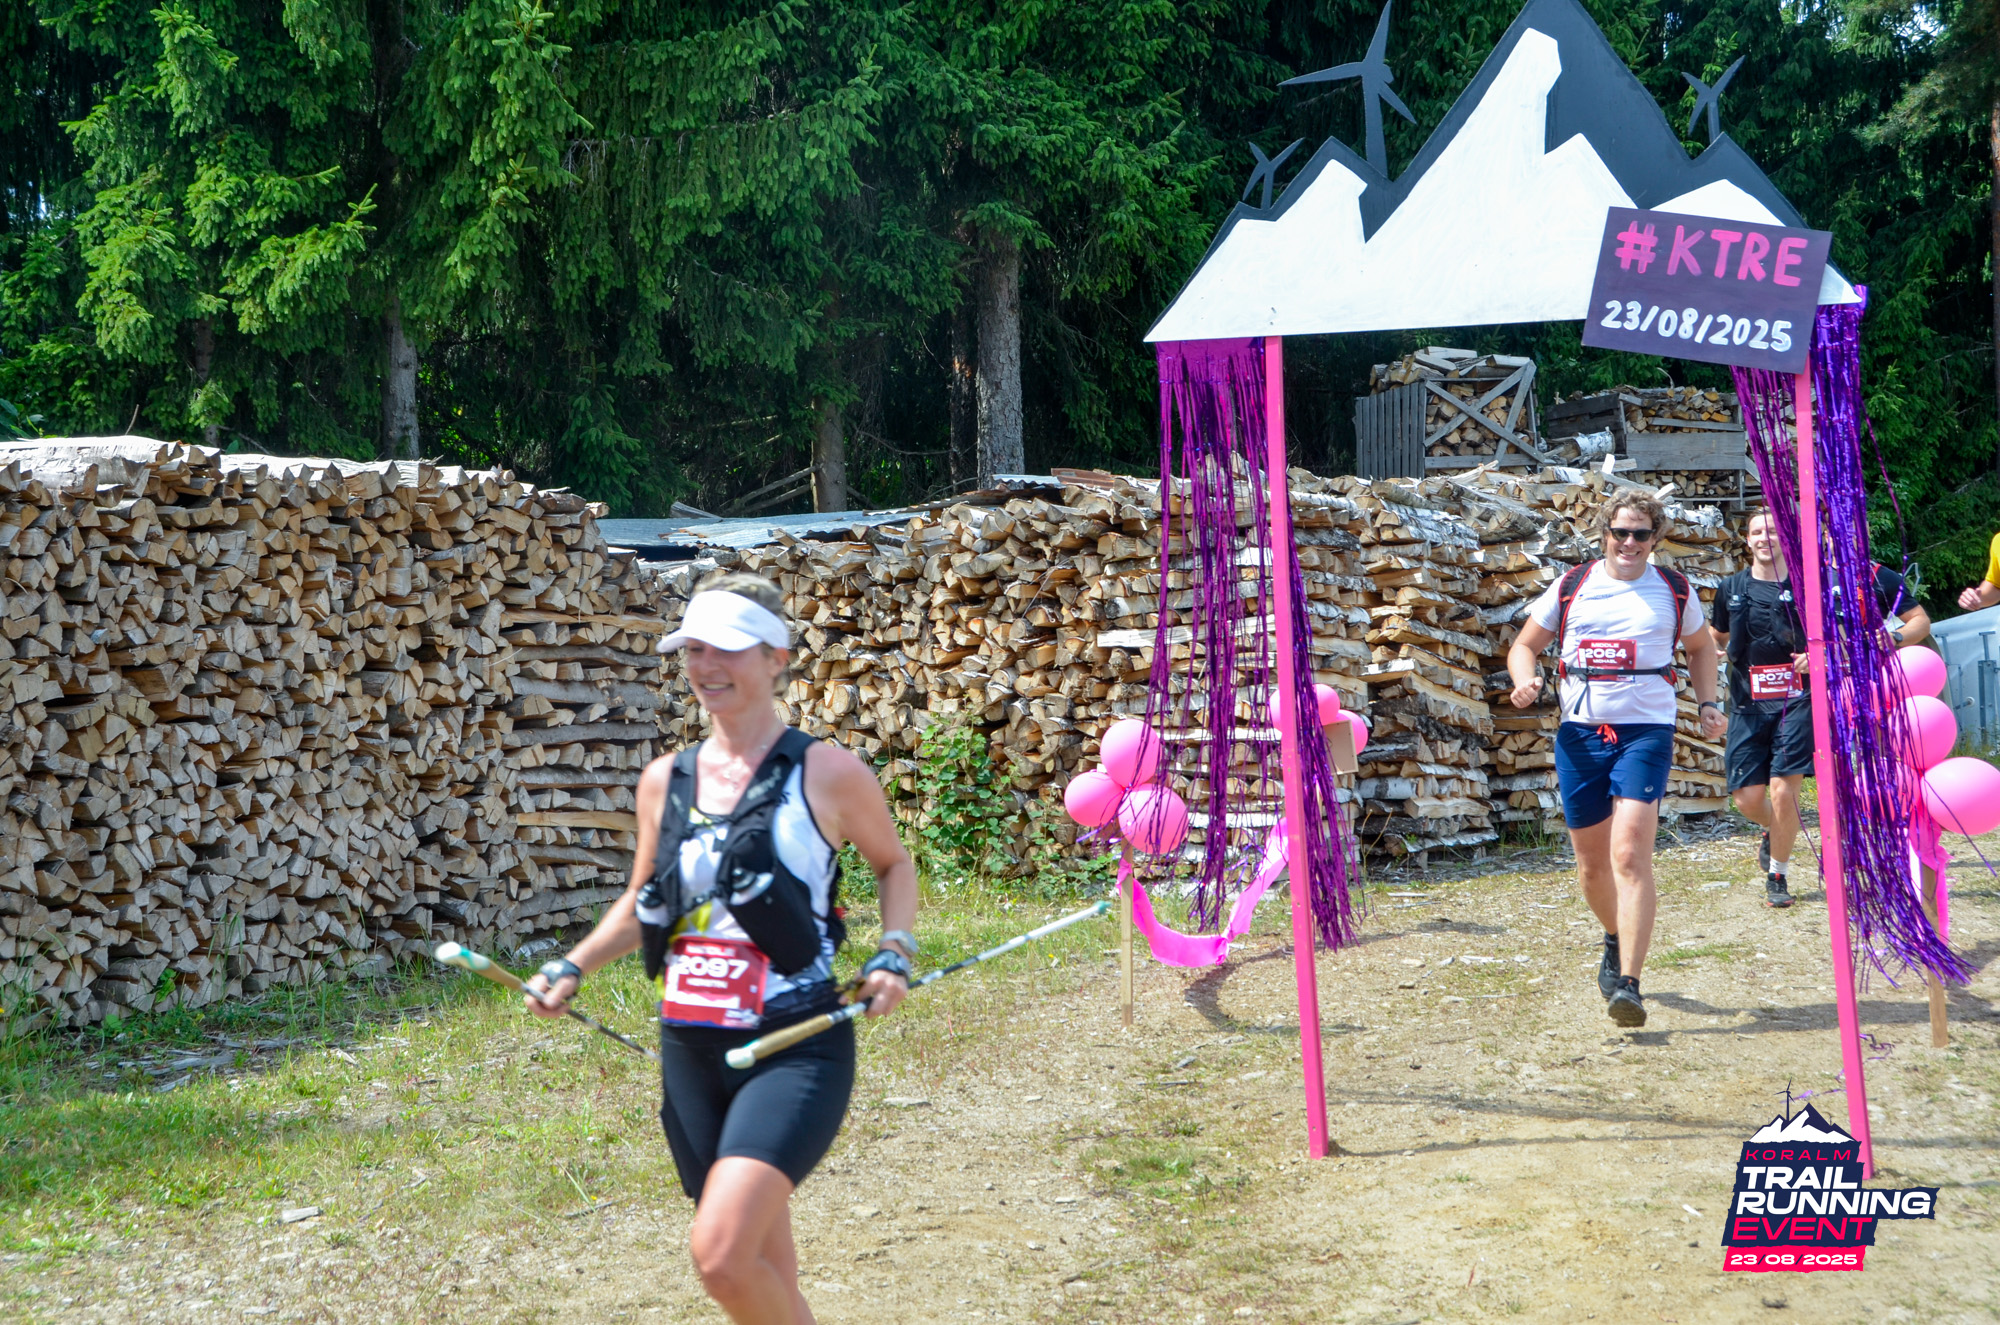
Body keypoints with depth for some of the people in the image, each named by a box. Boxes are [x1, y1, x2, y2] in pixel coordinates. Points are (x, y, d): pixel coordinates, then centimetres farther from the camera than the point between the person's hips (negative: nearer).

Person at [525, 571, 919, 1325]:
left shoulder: (826, 774, -5)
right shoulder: (664, 782, 8)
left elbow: (894, 866, 11)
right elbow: (641, 906, 22)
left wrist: (893, 955, -5)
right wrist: (572, 968, 7)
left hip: (795, 1048, -5)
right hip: (692, 1052, 5)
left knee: (721, 1252, -22)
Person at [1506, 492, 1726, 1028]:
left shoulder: (1674, 590, 8)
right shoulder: (1572, 587, 7)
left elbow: (1700, 647, 25)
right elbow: (1525, 645, 14)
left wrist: (1708, 704, 10)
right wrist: (1525, 679, -8)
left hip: (1646, 731, -2)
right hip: (1579, 734, 2)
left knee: (1630, 855, -19)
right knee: (1591, 864, 10)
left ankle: (1628, 983, -22)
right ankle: (1616, 941, 41)